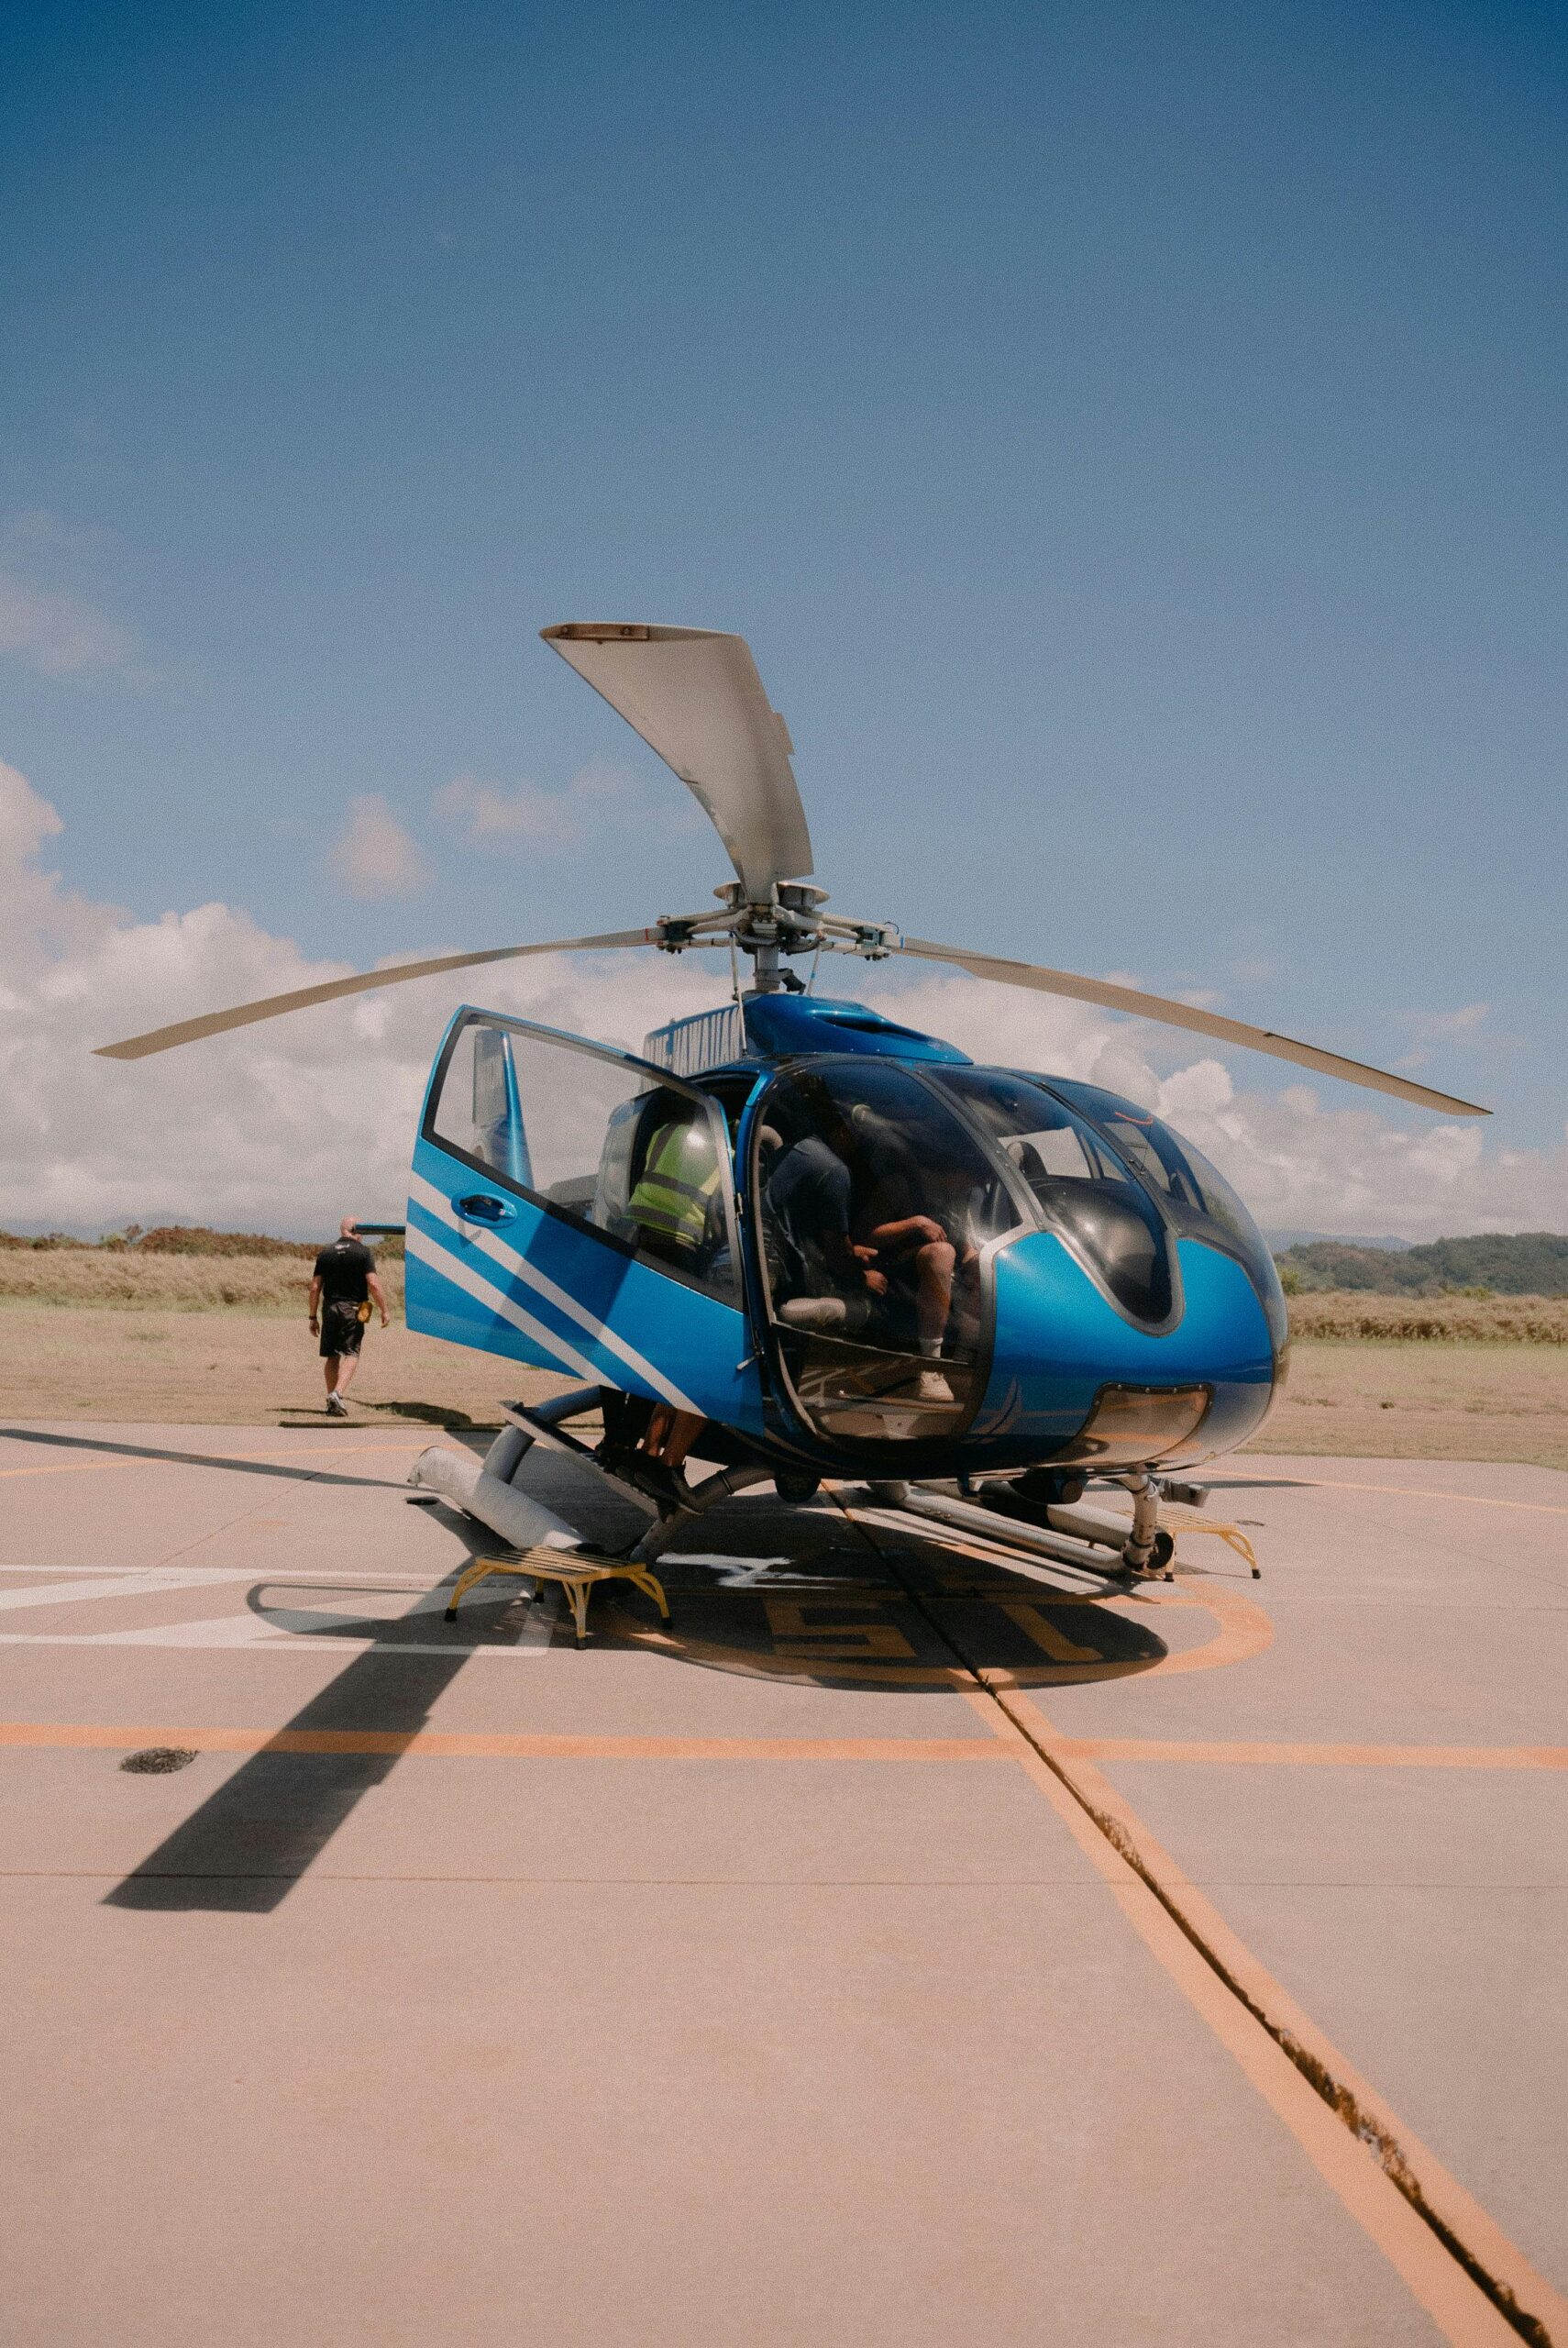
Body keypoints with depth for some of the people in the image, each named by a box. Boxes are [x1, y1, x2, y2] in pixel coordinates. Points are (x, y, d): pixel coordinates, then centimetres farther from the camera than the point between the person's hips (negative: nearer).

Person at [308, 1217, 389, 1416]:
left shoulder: (325, 1253, 8)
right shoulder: (363, 1252, -4)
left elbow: (315, 1287, 7)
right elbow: (373, 1284, -12)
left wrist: (313, 1317, 12)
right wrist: (384, 1310, -4)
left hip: (329, 1308, 4)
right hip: (352, 1309, -4)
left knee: (331, 1355, 12)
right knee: (351, 1354, -2)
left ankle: (332, 1400, 15)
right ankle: (337, 1393, -21)